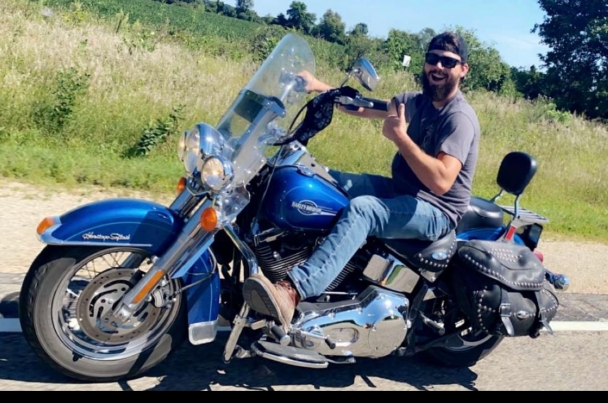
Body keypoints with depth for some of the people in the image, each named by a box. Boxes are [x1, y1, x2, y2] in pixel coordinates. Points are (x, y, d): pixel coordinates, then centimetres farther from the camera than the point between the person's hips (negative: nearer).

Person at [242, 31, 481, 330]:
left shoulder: (460, 117, -17)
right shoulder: (417, 101, 9)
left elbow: (441, 181, -30)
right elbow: (363, 107, 8)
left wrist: (399, 136, -26)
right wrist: (318, 86, -5)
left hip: (435, 211, -9)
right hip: (399, 191, 9)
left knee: (361, 210, -37)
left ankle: (292, 291, -49)